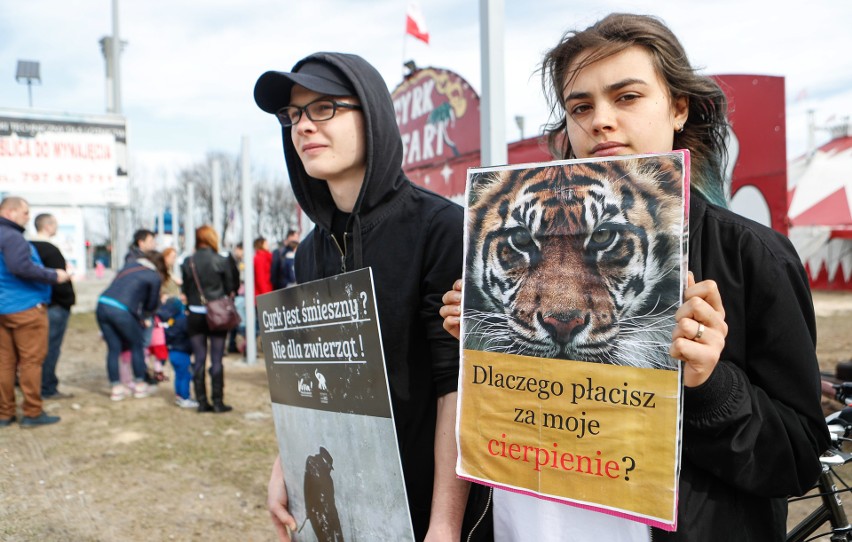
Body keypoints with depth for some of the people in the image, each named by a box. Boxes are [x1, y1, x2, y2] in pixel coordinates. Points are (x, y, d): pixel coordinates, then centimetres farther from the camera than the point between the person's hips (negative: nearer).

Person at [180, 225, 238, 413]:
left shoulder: (187, 263, -1)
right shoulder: (222, 261, -9)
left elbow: (185, 290, 6)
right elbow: (230, 288, -1)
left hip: (195, 315, 3)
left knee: (199, 359, 9)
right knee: (217, 360, 3)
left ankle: (202, 401, 13)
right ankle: (217, 402, 6)